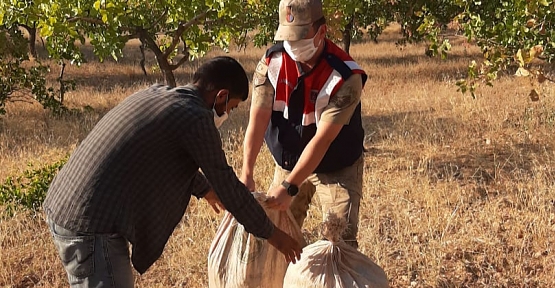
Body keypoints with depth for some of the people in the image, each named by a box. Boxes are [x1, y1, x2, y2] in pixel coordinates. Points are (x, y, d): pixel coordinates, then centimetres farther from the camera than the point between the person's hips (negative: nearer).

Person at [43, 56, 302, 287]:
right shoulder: (195, 117, -12)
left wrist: (204, 189, 48)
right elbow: (227, 184, -4)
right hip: (91, 226, -10)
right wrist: (270, 233, 9)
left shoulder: (154, 95, 14)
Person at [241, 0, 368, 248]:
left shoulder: (346, 76, -28)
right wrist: (246, 174, -28)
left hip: (338, 169, -4)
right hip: (289, 163, 4)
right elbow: (258, 119, -18)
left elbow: (323, 138, -31)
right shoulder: (271, 62, -15)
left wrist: (289, 187, -35)